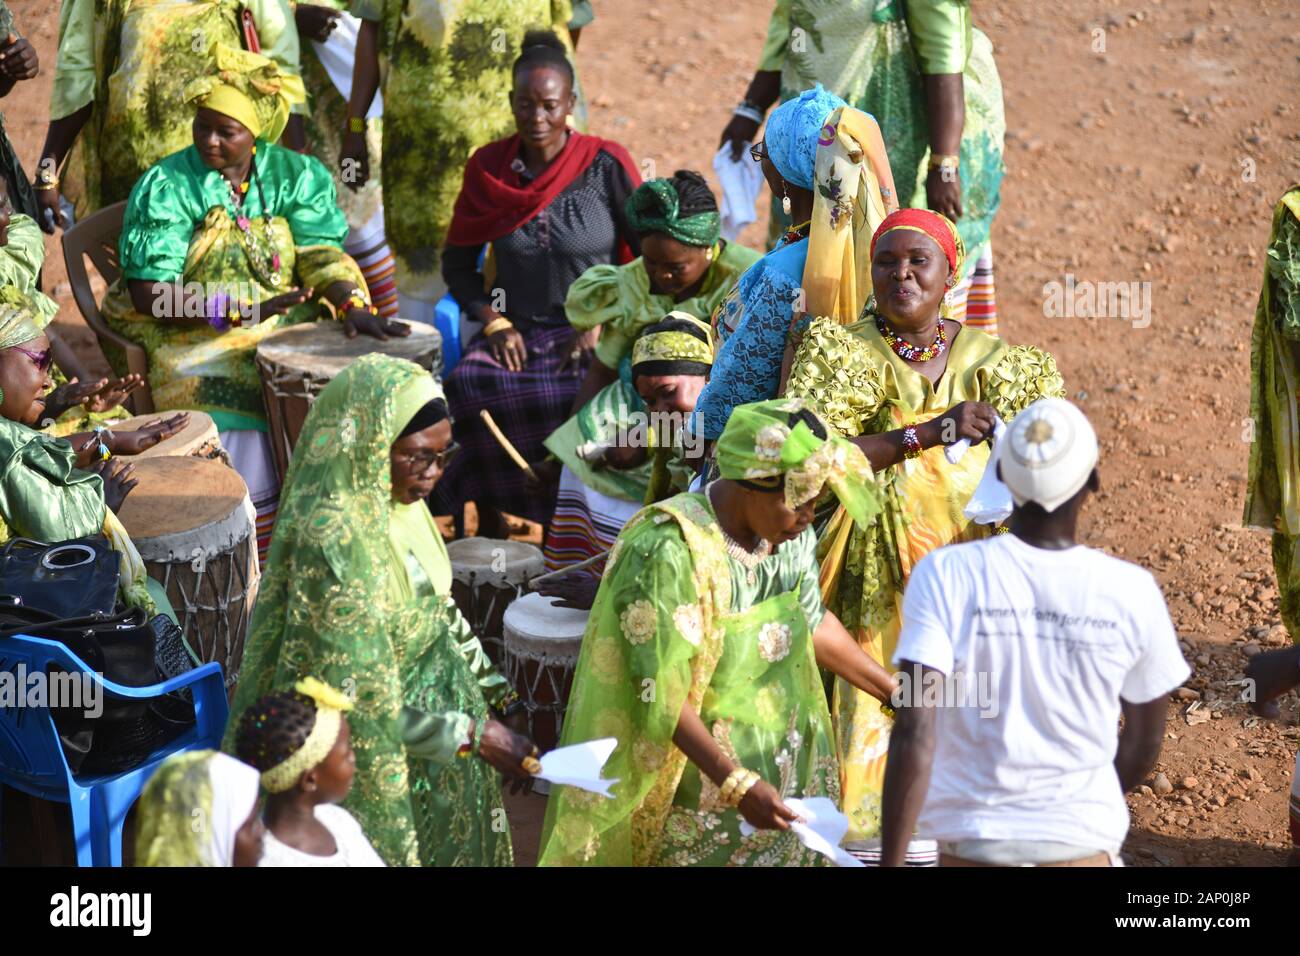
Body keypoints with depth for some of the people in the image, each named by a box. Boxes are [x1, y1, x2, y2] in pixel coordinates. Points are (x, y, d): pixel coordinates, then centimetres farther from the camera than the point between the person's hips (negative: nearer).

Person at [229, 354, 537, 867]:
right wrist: (472, 735, -23)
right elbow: (358, 695, -27)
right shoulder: (332, 540, -30)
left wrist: (491, 693, 9)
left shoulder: (399, 503, -4)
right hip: (381, 760, -8)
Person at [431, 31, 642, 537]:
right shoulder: (488, 167, 4)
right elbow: (457, 261, 12)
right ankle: (490, 530, -17)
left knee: (581, 397, -35)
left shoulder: (605, 165, -5)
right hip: (516, 329, 3)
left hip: (596, 332, -3)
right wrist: (494, 323, -4)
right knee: (469, 385, -29)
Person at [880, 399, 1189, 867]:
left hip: (972, 844, 0)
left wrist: (891, 862, -13)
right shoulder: (1131, 592, -6)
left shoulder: (946, 575, -11)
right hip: (1084, 846, 0)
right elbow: (1144, 742, 6)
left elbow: (915, 733, -17)